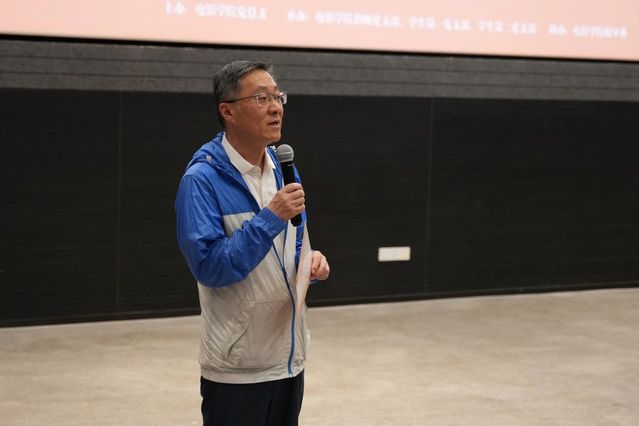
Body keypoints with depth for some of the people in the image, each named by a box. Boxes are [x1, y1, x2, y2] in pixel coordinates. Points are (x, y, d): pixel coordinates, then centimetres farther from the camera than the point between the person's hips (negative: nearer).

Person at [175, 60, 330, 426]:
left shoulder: (284, 171, 7)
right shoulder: (202, 179, -15)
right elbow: (209, 267, -22)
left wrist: (312, 259, -4)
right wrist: (269, 219, -26)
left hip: (290, 356, 7)